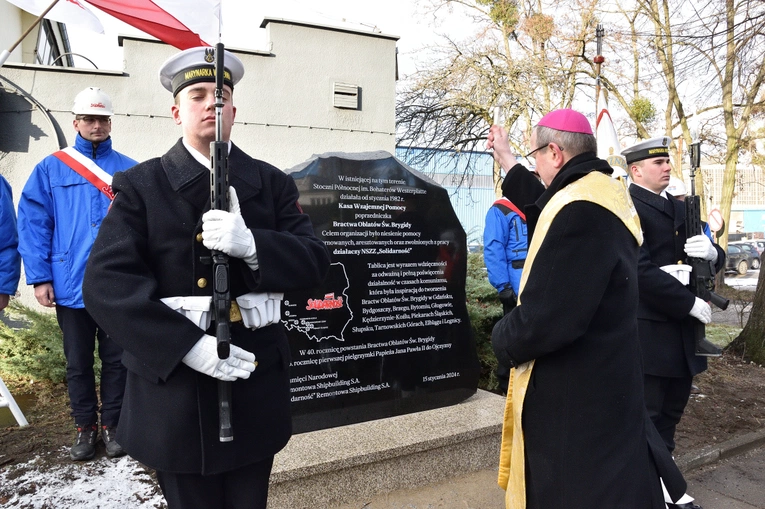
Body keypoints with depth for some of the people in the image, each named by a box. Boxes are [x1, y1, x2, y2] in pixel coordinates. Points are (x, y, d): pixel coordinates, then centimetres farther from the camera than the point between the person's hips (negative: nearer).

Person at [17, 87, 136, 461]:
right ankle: (85, 427, 30)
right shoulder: (51, 169, 3)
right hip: (70, 287, 1)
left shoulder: (130, 171, 3)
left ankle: (113, 425, 26)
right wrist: (40, 278, -6)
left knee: (116, 360, 10)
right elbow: (33, 225, 0)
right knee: (78, 363, 13)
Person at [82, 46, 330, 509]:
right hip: (174, 383, -2)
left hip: (256, 385, 3)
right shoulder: (141, 186, 0)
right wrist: (187, 346, -23)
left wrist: (251, 244, -22)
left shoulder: (272, 184, 6)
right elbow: (107, 281, -12)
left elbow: (315, 260, -2)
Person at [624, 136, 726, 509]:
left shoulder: (679, 209, 15)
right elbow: (641, 271, -22)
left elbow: (714, 260, 14)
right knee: (646, 415, 3)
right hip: (649, 331, -8)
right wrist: (691, 303, -18)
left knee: (670, 411, 17)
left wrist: (711, 252, -9)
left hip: (681, 328, 8)